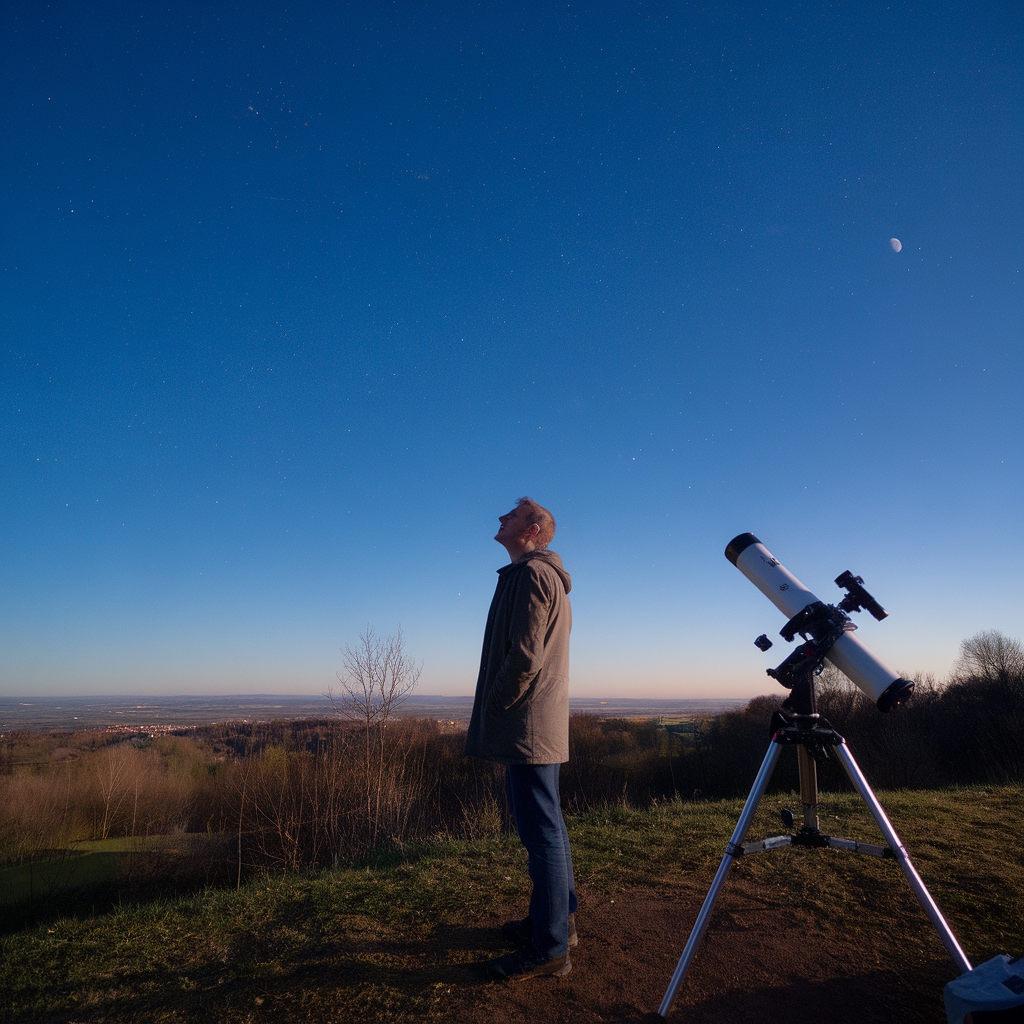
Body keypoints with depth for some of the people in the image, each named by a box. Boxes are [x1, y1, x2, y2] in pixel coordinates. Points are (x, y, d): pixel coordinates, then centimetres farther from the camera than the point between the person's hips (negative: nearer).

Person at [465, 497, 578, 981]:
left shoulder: (531, 573, -13)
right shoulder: (547, 576, 19)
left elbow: (524, 656, -22)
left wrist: (493, 707, -10)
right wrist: (496, 713, 18)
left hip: (525, 724, -11)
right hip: (541, 724, 11)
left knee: (540, 830, -4)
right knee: (545, 825, 18)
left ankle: (549, 948, 5)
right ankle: (558, 918, 30)